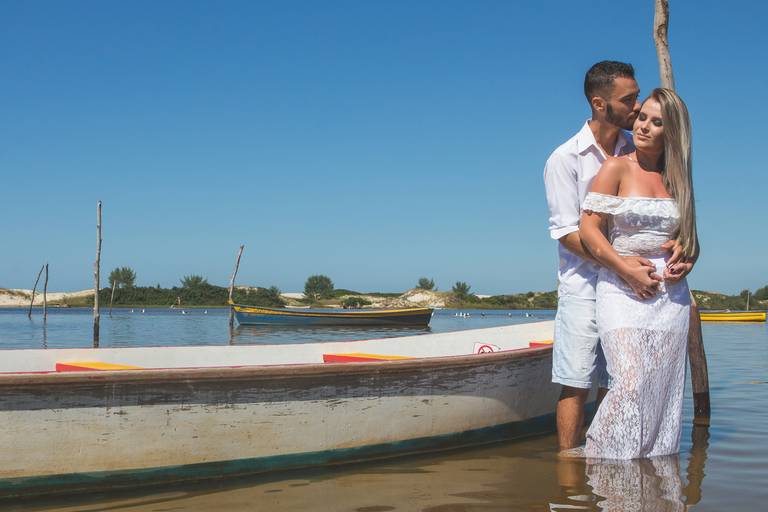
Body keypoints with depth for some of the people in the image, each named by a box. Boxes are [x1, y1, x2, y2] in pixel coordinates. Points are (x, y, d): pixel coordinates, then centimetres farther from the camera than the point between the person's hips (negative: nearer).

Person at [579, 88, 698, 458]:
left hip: (670, 294, 5)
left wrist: (685, 264, 2)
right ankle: (599, 463, -9)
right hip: (623, 289, -4)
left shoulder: (676, 179, 15)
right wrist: (628, 271, -13)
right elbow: (588, 229, -6)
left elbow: (690, 240, 25)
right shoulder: (616, 168, 1)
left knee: (664, 389, 1)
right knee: (631, 383, -18)